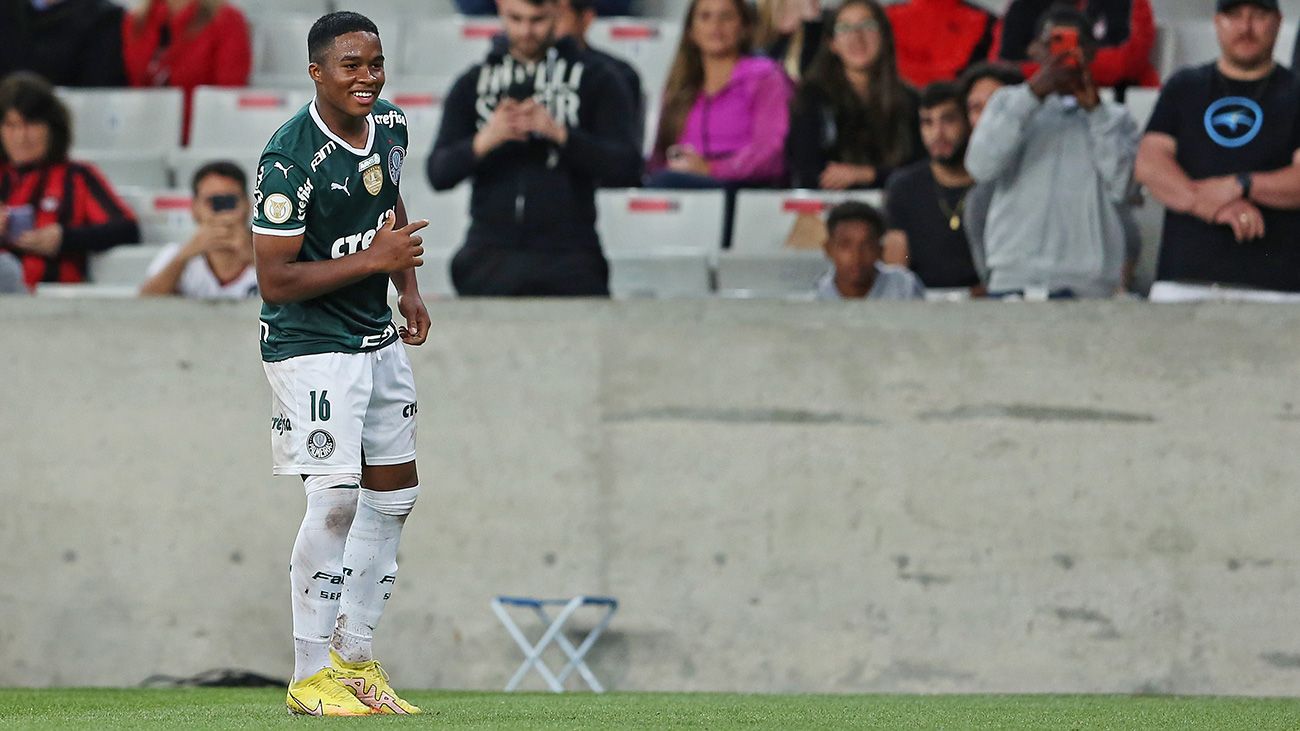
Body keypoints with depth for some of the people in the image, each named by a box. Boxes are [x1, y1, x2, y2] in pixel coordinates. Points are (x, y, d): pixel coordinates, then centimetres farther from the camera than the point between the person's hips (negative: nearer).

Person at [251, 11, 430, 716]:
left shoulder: (390, 126, 2)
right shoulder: (290, 159, -23)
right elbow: (274, 282, -22)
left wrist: (409, 288, 11)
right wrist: (372, 259, -25)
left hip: (377, 336, 8)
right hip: (310, 346, -8)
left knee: (393, 494, 10)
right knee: (336, 500, -14)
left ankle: (353, 657, 20)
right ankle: (311, 676, -5)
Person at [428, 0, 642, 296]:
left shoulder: (596, 80, 7)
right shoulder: (472, 84, 15)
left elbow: (629, 164, -4)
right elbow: (438, 174, 6)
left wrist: (560, 133, -17)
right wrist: (484, 141, -14)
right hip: (489, 257, 2)